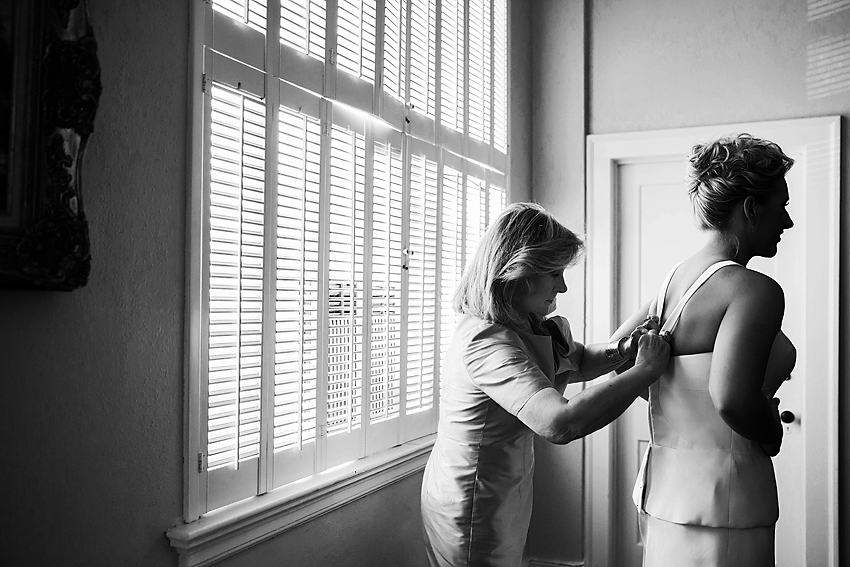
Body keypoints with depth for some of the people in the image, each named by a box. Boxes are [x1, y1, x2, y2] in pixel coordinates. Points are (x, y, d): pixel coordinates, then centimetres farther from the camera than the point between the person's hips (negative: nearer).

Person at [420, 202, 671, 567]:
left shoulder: (519, 326, 2)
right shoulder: (488, 341, -30)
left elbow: (577, 359, 16)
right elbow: (560, 424, -42)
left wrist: (621, 351, -6)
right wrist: (644, 370, -32)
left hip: (503, 493, 9)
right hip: (472, 512, -9)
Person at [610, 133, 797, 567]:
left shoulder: (677, 276, 8)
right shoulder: (756, 290, -17)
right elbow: (731, 397, -31)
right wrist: (772, 434, -10)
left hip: (662, 486, 8)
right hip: (718, 501, -8)